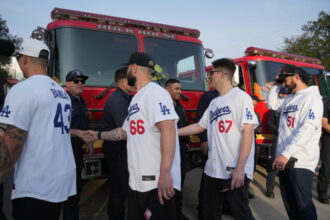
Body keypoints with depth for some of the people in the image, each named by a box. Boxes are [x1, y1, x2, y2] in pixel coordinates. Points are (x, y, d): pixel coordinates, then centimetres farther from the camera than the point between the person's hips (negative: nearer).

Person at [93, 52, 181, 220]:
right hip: (137, 181, 10)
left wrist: (165, 173, -30)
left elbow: (168, 130, -25)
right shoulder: (136, 99, 18)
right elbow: (126, 132, 28)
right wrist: (99, 135, 36)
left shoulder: (155, 93, -13)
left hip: (157, 182, -10)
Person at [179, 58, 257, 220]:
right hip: (213, 170, 8)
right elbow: (200, 126, 21)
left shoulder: (240, 97, -9)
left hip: (234, 171, -8)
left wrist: (240, 168, -20)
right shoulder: (214, 103, 15)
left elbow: (248, 131, -16)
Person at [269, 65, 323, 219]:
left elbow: (308, 129, -21)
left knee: (302, 203, -3)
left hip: (300, 161, -8)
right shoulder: (289, 99, 15)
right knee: (289, 202, 16)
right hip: (285, 158, 8)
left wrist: (286, 153, -27)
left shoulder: (312, 97, -10)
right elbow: (272, 104, 33)